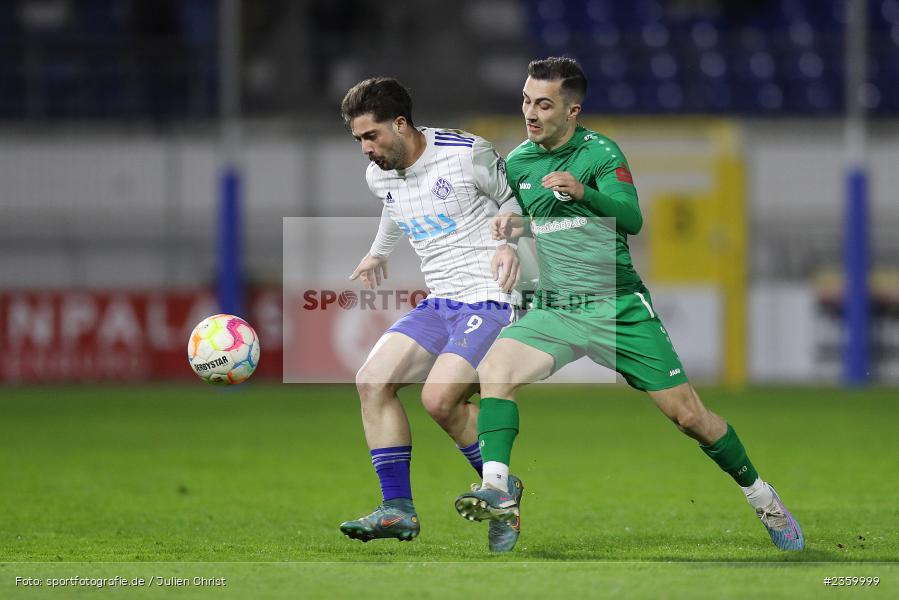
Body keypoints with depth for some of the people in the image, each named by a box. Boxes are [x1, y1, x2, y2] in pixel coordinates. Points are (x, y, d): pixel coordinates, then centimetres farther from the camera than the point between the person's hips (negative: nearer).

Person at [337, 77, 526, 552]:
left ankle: (501, 489, 0)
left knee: (439, 398, -24)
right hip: (438, 305, 7)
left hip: (492, 301, -7)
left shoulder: (468, 155, -13)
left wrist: (510, 242, -17)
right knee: (372, 380, -10)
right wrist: (378, 252, 47)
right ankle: (397, 508, -6)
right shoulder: (379, 176, 8)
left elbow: (515, 200, 2)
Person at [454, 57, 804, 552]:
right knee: (493, 370, -27)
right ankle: (496, 491, -32)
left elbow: (632, 218, -17)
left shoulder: (600, 152, -4)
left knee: (688, 415, -1)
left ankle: (761, 496, 19)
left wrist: (584, 192, -34)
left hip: (621, 307, -3)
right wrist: (506, 227, -5)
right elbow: (507, 227, 19)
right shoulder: (516, 163, 7)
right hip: (553, 309, 3)